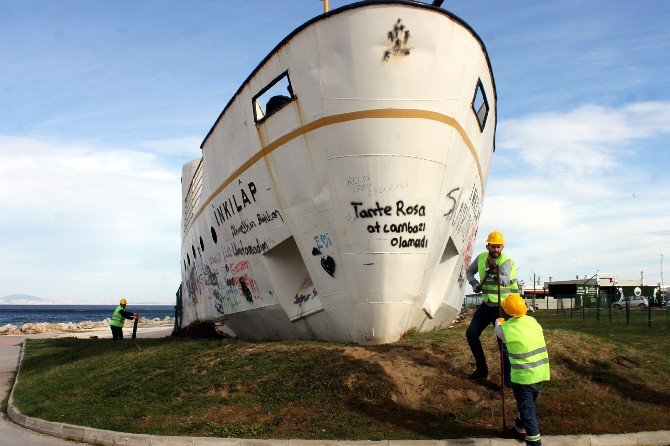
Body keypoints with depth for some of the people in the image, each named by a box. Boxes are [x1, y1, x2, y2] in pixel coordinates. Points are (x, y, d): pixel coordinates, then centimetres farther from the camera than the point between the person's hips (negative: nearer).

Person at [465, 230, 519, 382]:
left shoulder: (506, 261, -19)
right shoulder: (481, 258, -2)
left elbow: (505, 281, -38)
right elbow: (469, 271, 16)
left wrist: (496, 273, -58)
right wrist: (474, 284, -3)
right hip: (487, 305, 6)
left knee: (504, 341, -8)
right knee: (471, 334, 6)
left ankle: (509, 378, 4)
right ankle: (482, 370, 21)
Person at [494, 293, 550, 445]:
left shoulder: (506, 328, -16)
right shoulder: (533, 321, -2)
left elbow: (497, 329, 7)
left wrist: (499, 320, 28)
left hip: (524, 376, -6)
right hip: (541, 374, 6)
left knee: (527, 409, 3)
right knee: (529, 404, 24)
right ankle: (520, 429, 43)